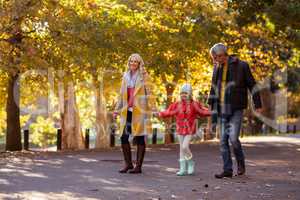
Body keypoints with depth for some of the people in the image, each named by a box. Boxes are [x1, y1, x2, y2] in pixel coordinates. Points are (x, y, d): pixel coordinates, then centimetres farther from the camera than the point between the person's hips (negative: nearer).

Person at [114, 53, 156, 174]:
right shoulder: (125, 76, 13)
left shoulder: (144, 76, -1)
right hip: (127, 112, 5)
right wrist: (117, 110, 16)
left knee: (139, 139, 0)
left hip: (139, 111, -5)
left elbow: (148, 94, -5)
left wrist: (150, 109, -13)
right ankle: (128, 164, 16)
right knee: (124, 137, 2)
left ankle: (138, 166, 6)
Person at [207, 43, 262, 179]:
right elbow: (214, 89, 14)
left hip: (236, 109, -5)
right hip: (222, 110, 5)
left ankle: (240, 162, 11)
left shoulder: (241, 65, -9)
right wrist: (213, 109, 12)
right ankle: (227, 170, 5)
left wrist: (258, 105, -5)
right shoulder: (217, 68, 7)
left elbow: (252, 85, -4)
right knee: (224, 140, 0)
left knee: (233, 138, -15)